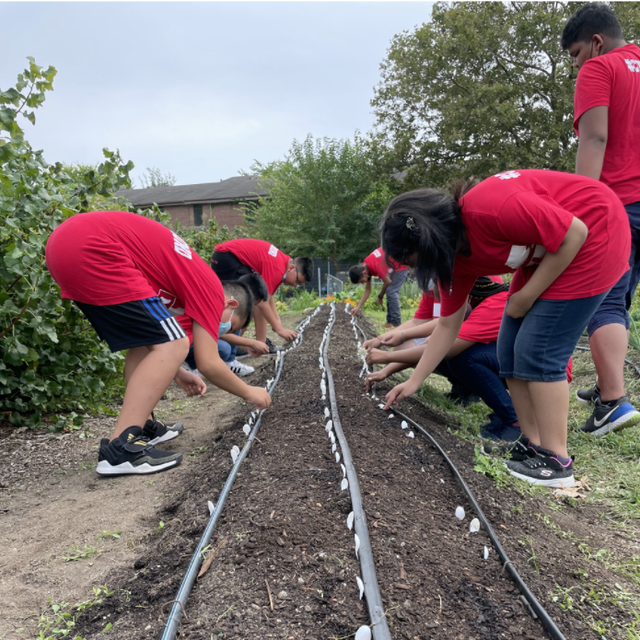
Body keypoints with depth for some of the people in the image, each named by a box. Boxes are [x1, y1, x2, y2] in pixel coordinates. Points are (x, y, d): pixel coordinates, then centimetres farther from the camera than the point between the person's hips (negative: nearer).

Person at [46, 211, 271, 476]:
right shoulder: (211, 288, 0)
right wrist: (249, 393, 13)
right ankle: (120, 448, -11)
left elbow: (144, 338, 31)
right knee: (175, 345, -8)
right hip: (91, 252, -11)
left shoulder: (191, 275, 24)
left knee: (143, 338, 21)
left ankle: (144, 426, 22)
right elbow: (208, 363, -2)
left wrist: (173, 373, 33)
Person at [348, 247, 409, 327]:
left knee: (391, 291, -16)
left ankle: (396, 323, -15)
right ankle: (390, 321, 12)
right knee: (390, 291, 7)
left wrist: (380, 297, -4)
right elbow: (368, 290, 1)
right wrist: (358, 307, -4)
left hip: (402, 265, -9)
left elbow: (387, 282, -20)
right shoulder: (364, 267, -6)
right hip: (394, 266, 9)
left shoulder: (376, 265, -35)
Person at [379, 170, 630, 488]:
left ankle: (556, 461, -4)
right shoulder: (453, 257, -5)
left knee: (537, 351, -13)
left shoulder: (490, 209, -33)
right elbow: (448, 325, 4)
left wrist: (526, 297, -18)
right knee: (510, 350, 4)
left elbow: (575, 233, -24)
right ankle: (532, 444, 14)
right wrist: (413, 382, 6)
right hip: (544, 252, 9)